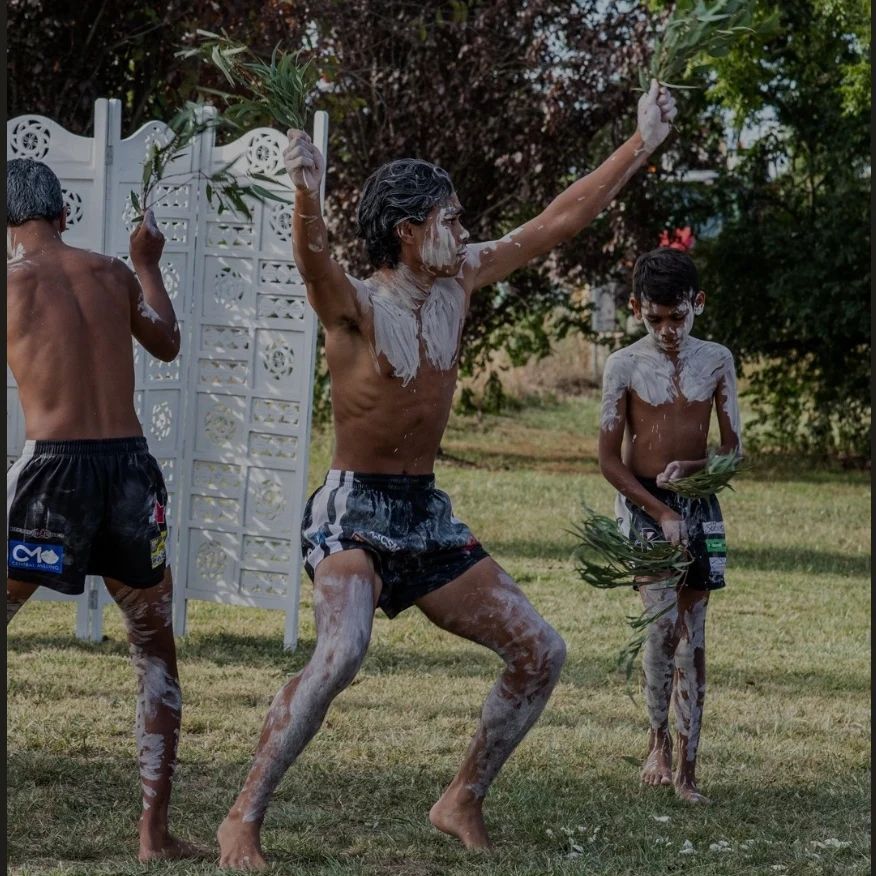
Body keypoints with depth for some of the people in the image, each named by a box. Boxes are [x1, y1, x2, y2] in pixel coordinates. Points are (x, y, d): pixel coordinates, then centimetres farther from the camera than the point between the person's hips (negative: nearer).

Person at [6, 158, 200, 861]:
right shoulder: (112, 274, 10)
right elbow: (167, 344, 28)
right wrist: (148, 264, 43)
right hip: (131, 466, 4)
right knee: (156, 652, 18)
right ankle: (155, 829, 14)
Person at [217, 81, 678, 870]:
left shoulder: (460, 281, 4)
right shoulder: (355, 307, -14)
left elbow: (561, 219, 9)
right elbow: (313, 259, -38)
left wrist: (643, 143, 10)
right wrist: (307, 196, -59)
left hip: (428, 515, 8)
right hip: (353, 512, -7)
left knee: (541, 653, 5)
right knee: (342, 651, -32)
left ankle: (463, 802, 20)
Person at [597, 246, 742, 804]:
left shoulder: (716, 361, 2)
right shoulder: (625, 366, -4)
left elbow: (734, 449, 5)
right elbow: (609, 459, -4)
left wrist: (693, 467, -16)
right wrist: (661, 512, -13)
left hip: (699, 506, 2)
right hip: (643, 505, -2)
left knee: (693, 636, 1)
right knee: (664, 620, -18)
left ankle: (687, 769, 4)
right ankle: (659, 739, 3)